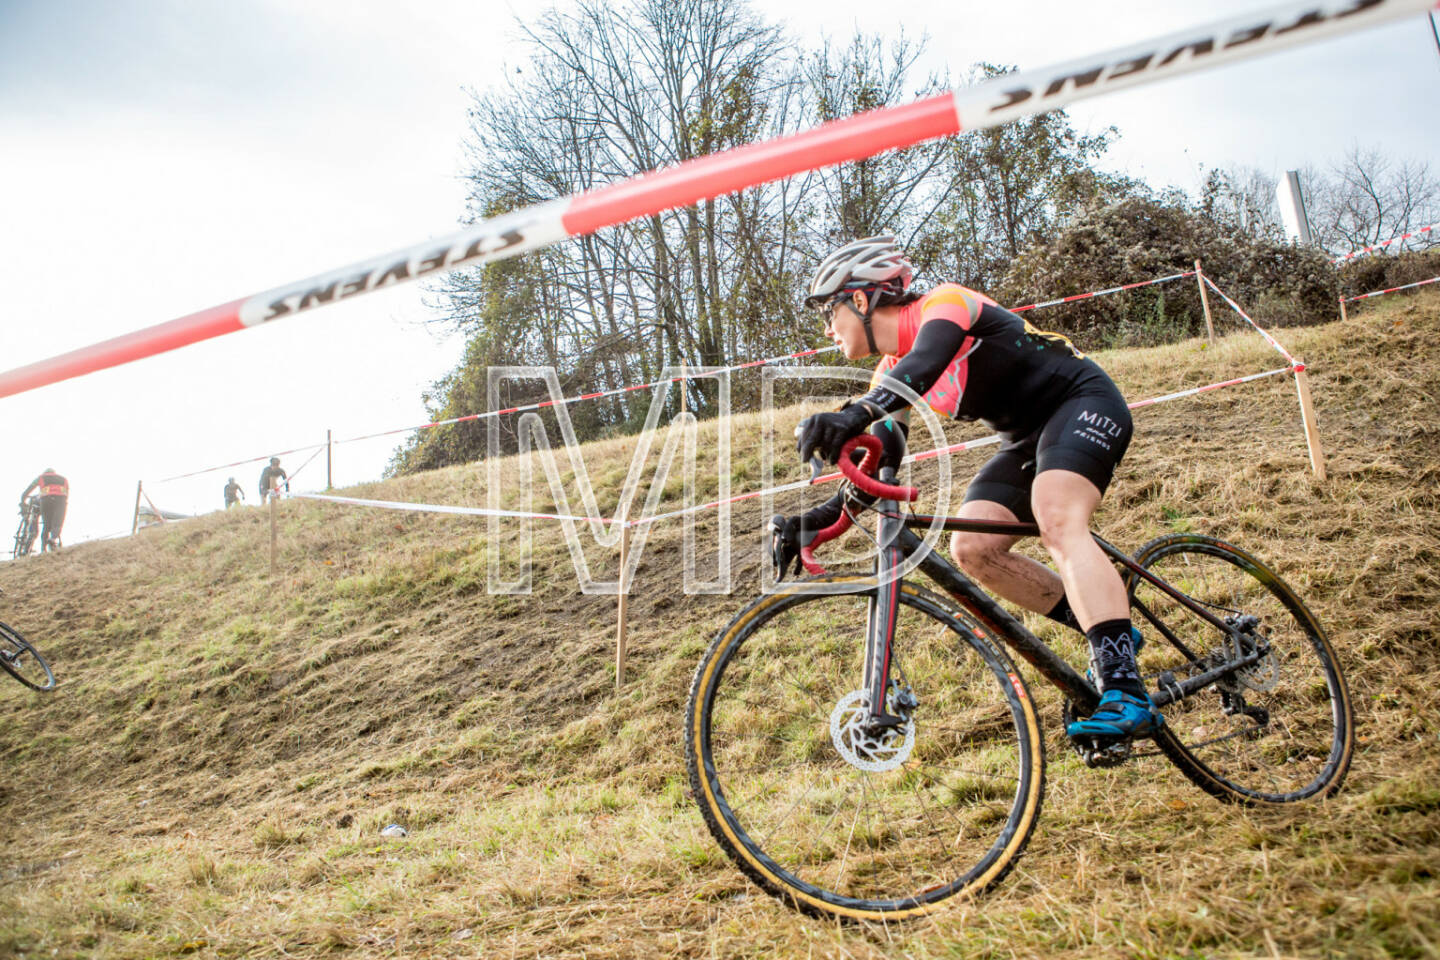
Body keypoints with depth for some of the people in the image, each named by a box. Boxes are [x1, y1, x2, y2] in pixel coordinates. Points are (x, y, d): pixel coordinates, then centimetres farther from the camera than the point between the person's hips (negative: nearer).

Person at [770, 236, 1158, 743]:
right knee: (972, 549, -11)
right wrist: (813, 520, -14)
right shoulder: (890, 375, 5)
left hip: (1083, 402, -8)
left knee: (1057, 523, -32)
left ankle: (1126, 693, -37)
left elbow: (927, 361, -41)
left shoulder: (944, 302, -17)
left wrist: (856, 414, -58)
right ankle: (1110, 629, 2)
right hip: (1028, 438, 8)